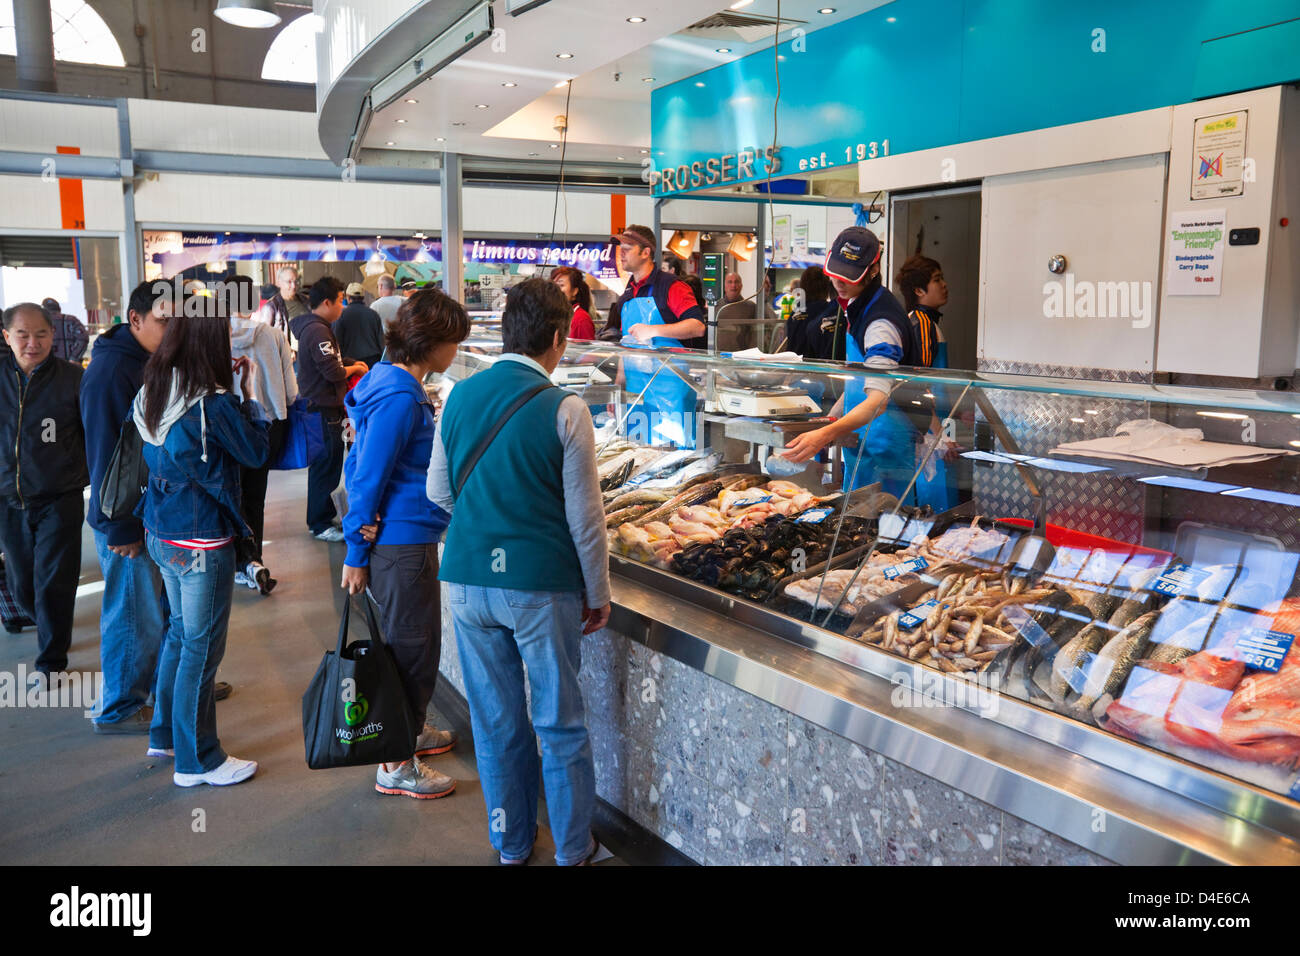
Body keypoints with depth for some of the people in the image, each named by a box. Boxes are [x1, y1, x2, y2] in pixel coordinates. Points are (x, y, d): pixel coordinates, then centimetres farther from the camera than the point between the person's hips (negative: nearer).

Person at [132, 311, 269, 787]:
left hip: (161, 533, 8)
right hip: (203, 541, -8)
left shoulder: (152, 395, 1)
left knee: (180, 632, 23)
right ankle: (197, 761, 16)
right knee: (201, 646, 4)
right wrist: (249, 395, -1)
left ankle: (165, 734, 37)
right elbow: (257, 453, -8)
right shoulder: (214, 404, -21)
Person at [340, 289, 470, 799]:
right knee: (412, 647, 1)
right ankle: (397, 766, 14)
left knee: (414, 642, 23)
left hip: (406, 536, 10)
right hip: (402, 542, -10)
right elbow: (368, 475, -20)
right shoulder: (398, 399, -21)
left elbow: (360, 466, 15)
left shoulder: (396, 384, 9)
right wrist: (356, 554, -14)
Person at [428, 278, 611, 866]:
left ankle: (511, 844, 33)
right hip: (541, 585, -4)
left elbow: (439, 491, 10)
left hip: (468, 580, 4)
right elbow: (584, 516, -8)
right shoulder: (564, 409, -12)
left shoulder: (459, 396, 1)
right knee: (560, 724, 12)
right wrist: (598, 594, 3)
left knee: (495, 722, 16)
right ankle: (572, 849, 27)